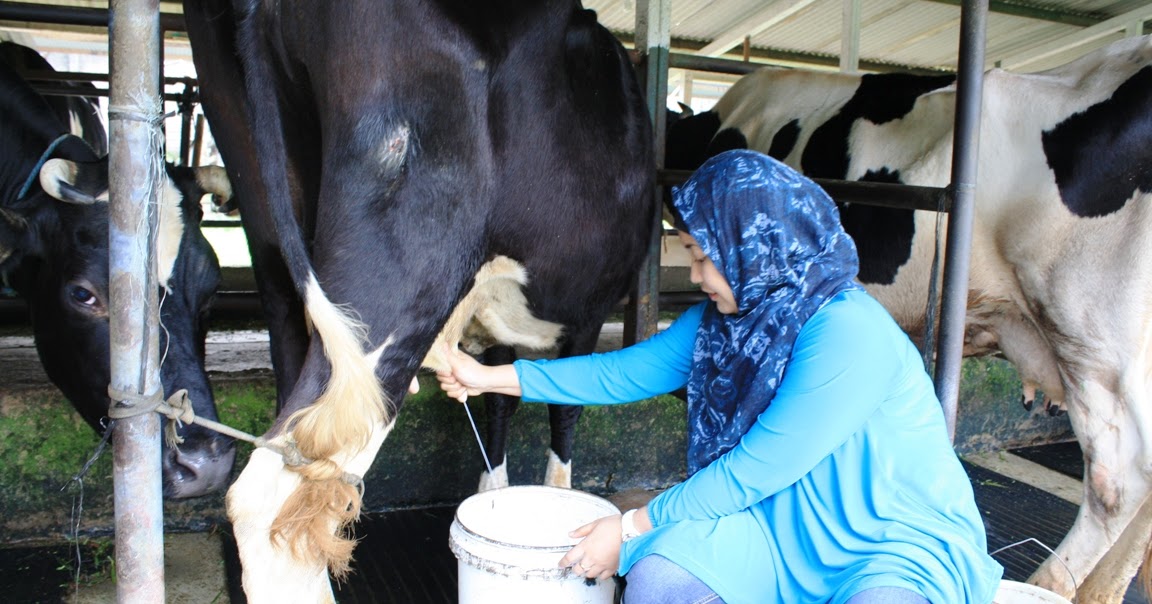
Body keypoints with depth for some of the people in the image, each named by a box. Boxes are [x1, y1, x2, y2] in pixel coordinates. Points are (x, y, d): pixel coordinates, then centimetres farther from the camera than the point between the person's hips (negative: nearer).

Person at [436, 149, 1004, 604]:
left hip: (909, 545, -5)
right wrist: (492, 377, 8)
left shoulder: (849, 335, -26)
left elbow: (750, 474, -24)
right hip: (790, 529, 6)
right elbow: (624, 373, 6)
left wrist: (630, 528, -15)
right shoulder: (719, 323, -1)